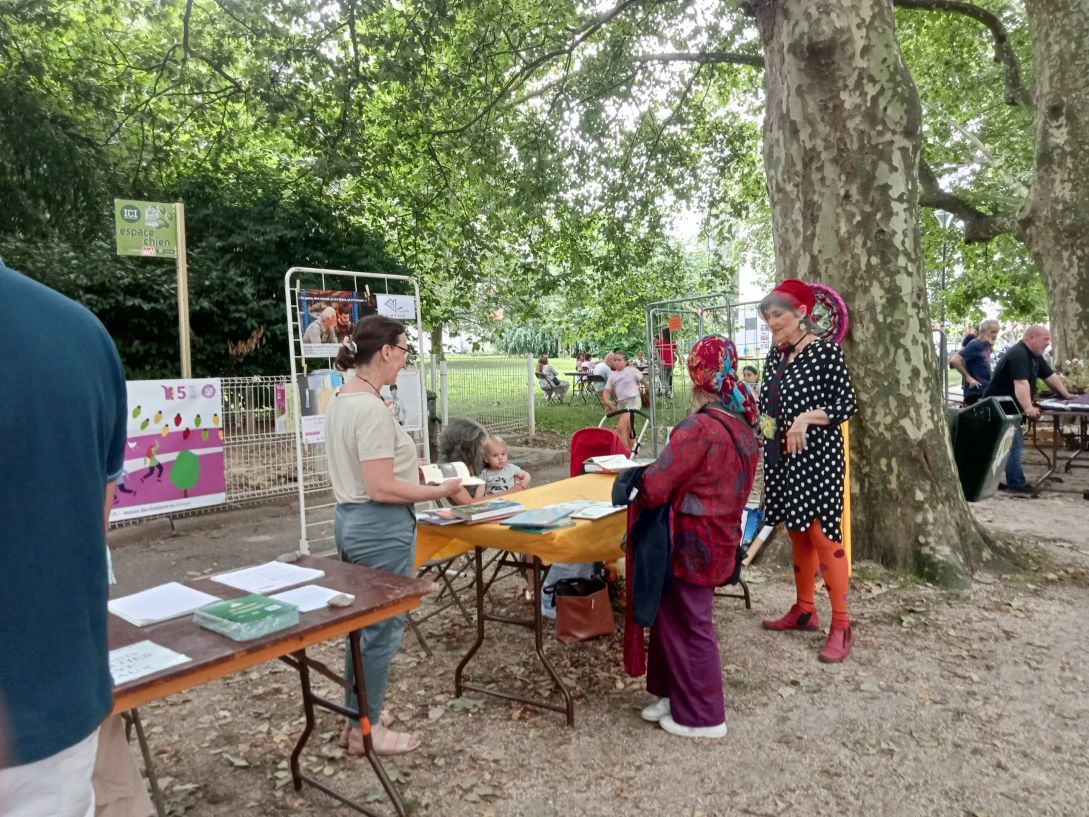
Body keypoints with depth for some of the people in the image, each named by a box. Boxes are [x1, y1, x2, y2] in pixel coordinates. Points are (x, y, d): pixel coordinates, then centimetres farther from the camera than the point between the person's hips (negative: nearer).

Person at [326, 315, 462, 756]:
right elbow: (381, 489, -24)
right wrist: (443, 491, -17)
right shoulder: (372, 409, -23)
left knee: (364, 625, 21)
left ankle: (357, 719, 36)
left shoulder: (340, 400, 7)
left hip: (350, 520, 10)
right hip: (381, 528, -10)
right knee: (382, 629, 6)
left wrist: (410, 467, 13)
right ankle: (366, 730, 22)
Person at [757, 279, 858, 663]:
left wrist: (808, 417, -24)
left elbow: (847, 404, -12)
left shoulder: (825, 351, -10)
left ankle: (841, 626, 5)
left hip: (816, 457, -7)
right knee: (797, 534, 14)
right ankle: (804, 609, 27)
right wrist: (764, 422, 2)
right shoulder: (776, 354, 9)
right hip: (782, 459, 7)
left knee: (823, 536, -5)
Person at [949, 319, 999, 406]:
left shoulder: (987, 345, 11)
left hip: (986, 391, 9)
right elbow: (954, 360, -25)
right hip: (976, 392, -9)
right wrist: (968, 377, -21)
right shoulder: (975, 345, -15)